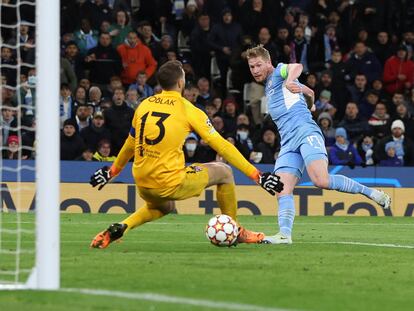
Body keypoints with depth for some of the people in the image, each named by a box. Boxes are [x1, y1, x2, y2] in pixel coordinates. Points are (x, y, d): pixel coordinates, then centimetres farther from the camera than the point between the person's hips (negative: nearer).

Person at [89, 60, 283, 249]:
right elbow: (222, 146, -4)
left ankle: (121, 227, 11)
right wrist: (257, 176, 0)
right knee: (224, 172, 13)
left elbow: (130, 144, 22)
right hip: (171, 184, -6)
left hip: (142, 184, 6)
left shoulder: (144, 105, 9)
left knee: (162, 208, 37)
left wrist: (113, 170, 40)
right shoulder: (189, 110, -5)